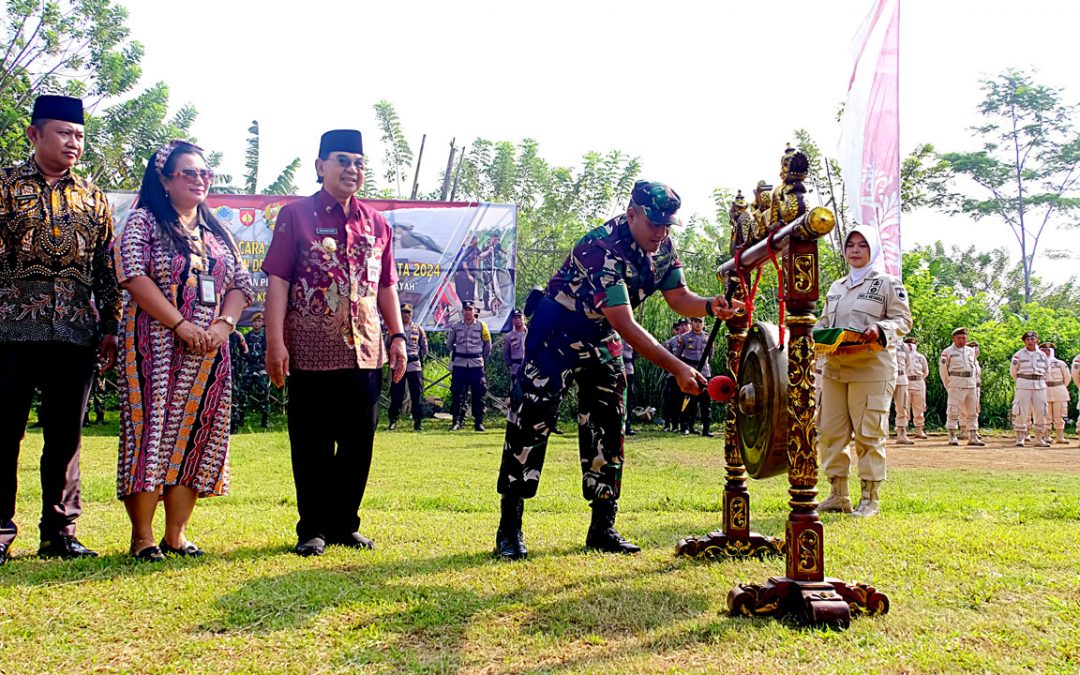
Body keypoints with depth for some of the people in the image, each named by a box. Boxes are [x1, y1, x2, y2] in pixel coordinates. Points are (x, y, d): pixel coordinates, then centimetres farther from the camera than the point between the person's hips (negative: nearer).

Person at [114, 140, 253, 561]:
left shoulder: (217, 233, 17)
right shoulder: (144, 221, 1)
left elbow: (240, 286, 13)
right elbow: (134, 276, -12)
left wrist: (224, 324, -7)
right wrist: (180, 324, -18)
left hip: (209, 351, 5)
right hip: (157, 347, -5)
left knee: (197, 434, 3)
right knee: (152, 430, -6)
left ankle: (176, 534, 11)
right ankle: (142, 537, 1)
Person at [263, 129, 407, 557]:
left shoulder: (376, 223, 13)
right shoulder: (295, 215, 0)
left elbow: (386, 285, 17)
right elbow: (278, 281, -6)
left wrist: (397, 336, 8)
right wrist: (275, 342, -13)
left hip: (365, 351, 4)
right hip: (311, 353, -4)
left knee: (359, 442, 9)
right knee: (312, 445, 4)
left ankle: (345, 525, 23)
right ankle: (313, 529, 16)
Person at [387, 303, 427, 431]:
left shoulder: (418, 328, 7)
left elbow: (424, 347, 13)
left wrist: (420, 360, 9)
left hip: (414, 365, 0)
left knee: (416, 395, 1)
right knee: (396, 394, 1)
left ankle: (418, 421, 6)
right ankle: (393, 421, 8)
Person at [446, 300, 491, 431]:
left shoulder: (482, 326, 1)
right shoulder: (456, 327, 5)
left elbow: (487, 345, 10)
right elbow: (449, 344, 18)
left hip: (476, 365, -1)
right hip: (459, 365, 1)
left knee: (478, 394, 0)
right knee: (457, 393, -1)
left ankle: (479, 422, 7)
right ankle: (457, 421, 5)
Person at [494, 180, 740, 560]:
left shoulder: (662, 248, -5)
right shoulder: (604, 249, -31)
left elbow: (678, 298, 3)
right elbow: (625, 325, -34)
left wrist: (711, 306, -20)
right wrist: (677, 368, -37)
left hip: (601, 338, 8)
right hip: (556, 332, -8)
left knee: (607, 427, 5)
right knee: (531, 423, -12)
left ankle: (602, 528, 13)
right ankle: (509, 529, -5)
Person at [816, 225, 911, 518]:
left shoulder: (888, 283, 4)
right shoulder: (835, 287, 21)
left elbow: (903, 320, -1)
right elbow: (824, 322, 23)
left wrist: (880, 330, -21)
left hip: (871, 369, -6)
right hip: (834, 367, 6)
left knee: (868, 434, -6)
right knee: (831, 432, 5)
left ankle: (870, 499, 2)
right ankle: (838, 496, 14)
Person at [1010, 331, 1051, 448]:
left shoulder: (1042, 355, 9)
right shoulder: (1019, 355, -1)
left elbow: (1047, 370, 23)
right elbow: (1013, 371, 8)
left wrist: (1041, 381, 18)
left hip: (1039, 386, 4)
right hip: (1023, 386, -3)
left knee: (1041, 413, 4)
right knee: (1021, 413, -6)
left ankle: (1039, 439, 13)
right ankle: (1020, 438, 0)